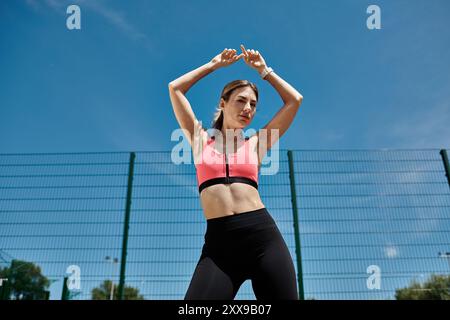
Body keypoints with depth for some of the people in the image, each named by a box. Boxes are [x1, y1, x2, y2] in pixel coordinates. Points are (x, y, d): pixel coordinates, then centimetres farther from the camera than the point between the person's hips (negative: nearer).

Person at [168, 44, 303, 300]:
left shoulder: (255, 143, 15)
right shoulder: (201, 140, 15)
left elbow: (295, 99, 16)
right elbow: (175, 88, 15)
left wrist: (263, 69, 24)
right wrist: (214, 64, 23)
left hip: (263, 235, 1)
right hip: (219, 243, -1)